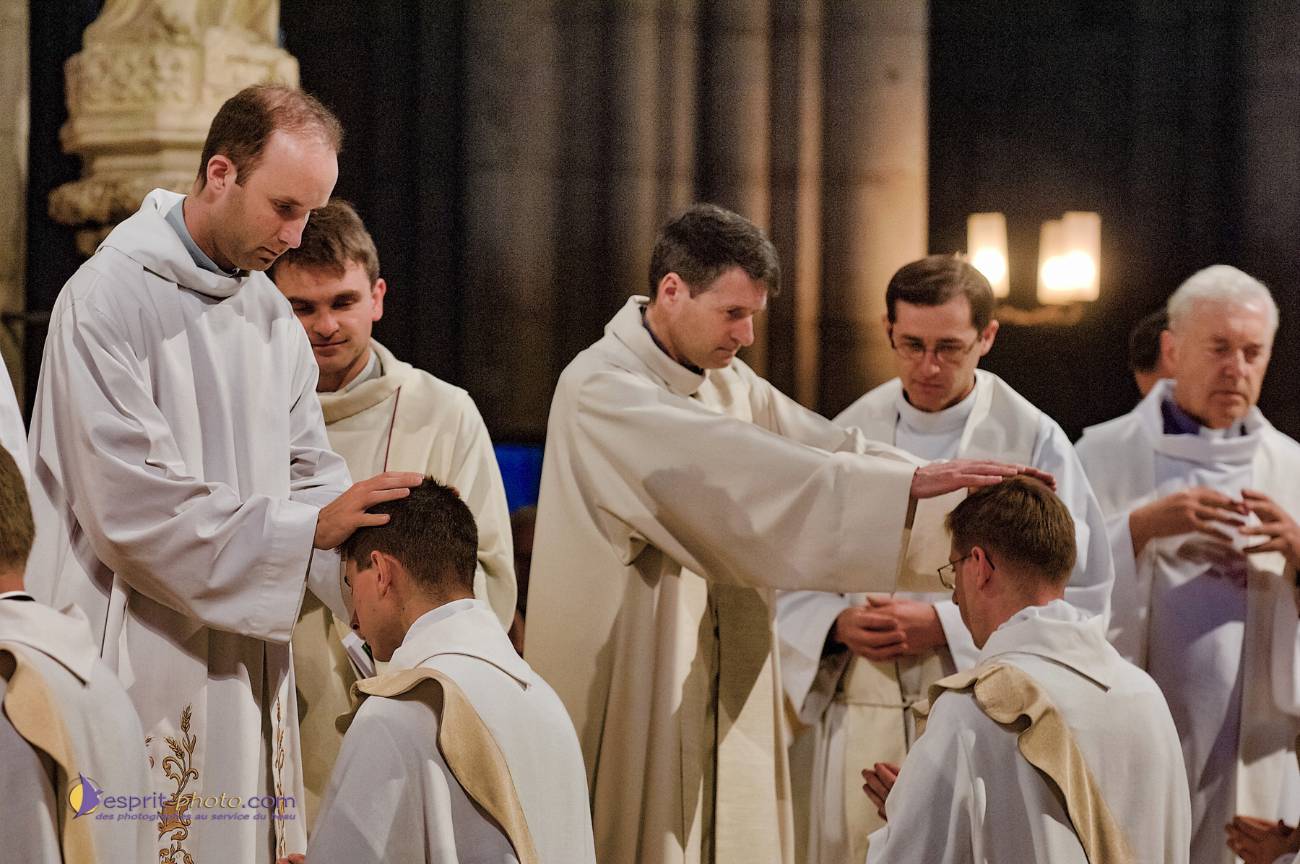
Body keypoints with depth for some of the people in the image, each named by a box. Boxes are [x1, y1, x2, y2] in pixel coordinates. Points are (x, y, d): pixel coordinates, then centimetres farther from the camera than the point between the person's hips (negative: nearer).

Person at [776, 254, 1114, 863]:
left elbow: (1082, 591, -5)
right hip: (862, 718, 3)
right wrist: (840, 624, -10)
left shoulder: (1033, 440, -3)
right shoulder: (849, 434, 6)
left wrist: (947, 626, -14)